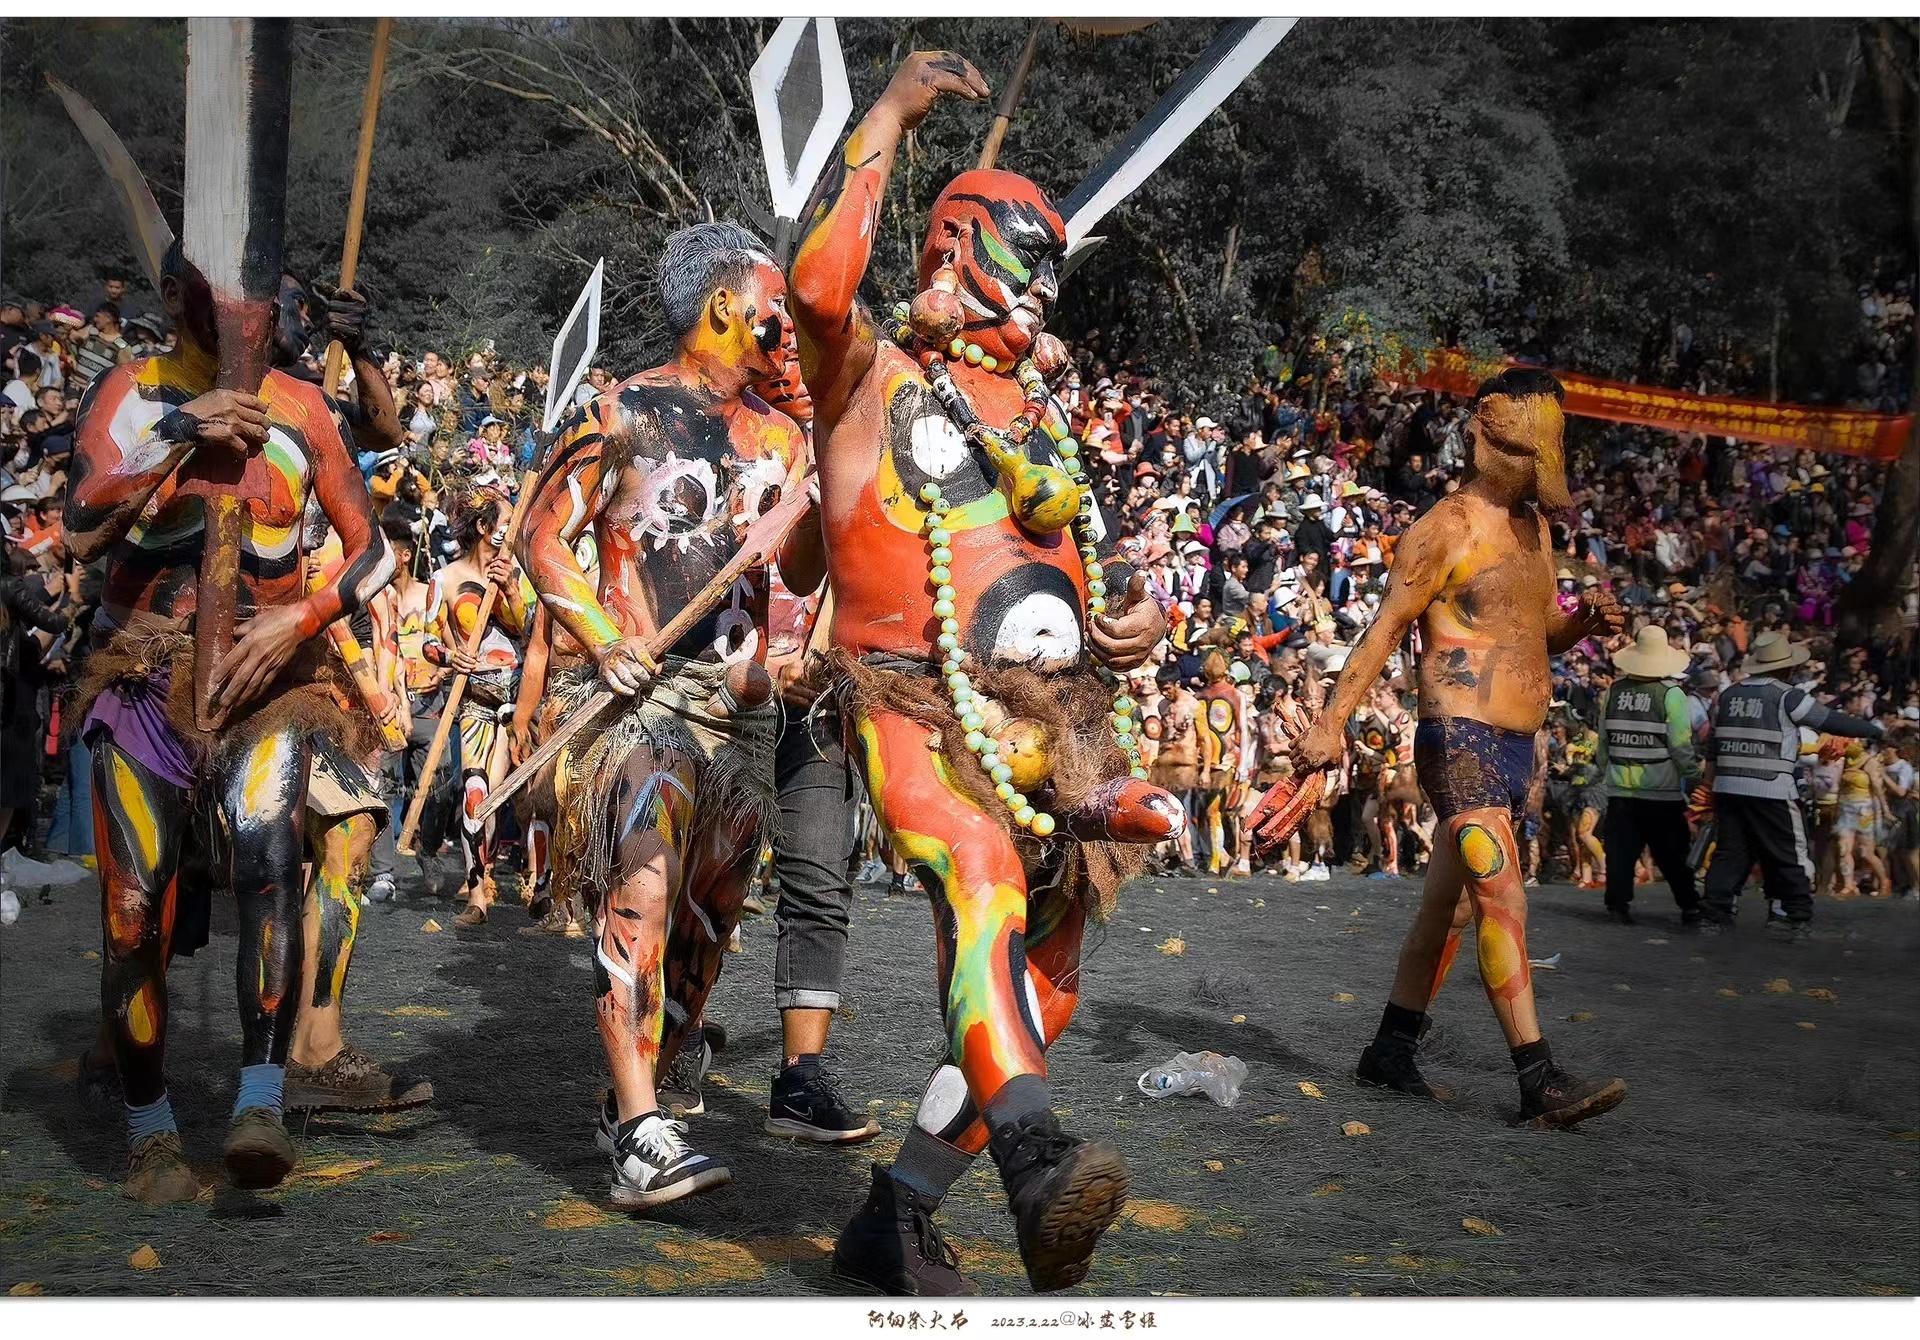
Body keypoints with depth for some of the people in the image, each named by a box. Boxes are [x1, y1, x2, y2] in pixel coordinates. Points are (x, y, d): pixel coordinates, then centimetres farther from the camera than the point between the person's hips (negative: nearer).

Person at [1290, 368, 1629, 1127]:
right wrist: (1333, 721, -16)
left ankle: (1390, 1051, 21)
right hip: (1461, 742, -8)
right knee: (1503, 902, -16)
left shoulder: (1534, 524, 17)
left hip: (1517, 746, 8)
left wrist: (1581, 625, 2)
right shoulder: (1447, 528, -8)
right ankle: (1539, 1083, -18)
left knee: (1444, 906, 12)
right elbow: (1386, 629, -9)